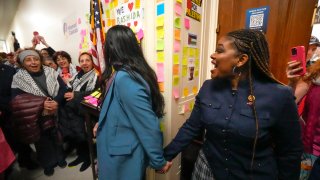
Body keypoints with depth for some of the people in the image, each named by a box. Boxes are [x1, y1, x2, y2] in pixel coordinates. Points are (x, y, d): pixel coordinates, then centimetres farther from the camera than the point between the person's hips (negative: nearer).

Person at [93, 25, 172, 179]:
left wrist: (158, 162, -17)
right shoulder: (134, 72, 0)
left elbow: (148, 125, -28)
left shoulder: (125, 78, -29)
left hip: (122, 156, -8)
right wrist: (103, 123, 12)